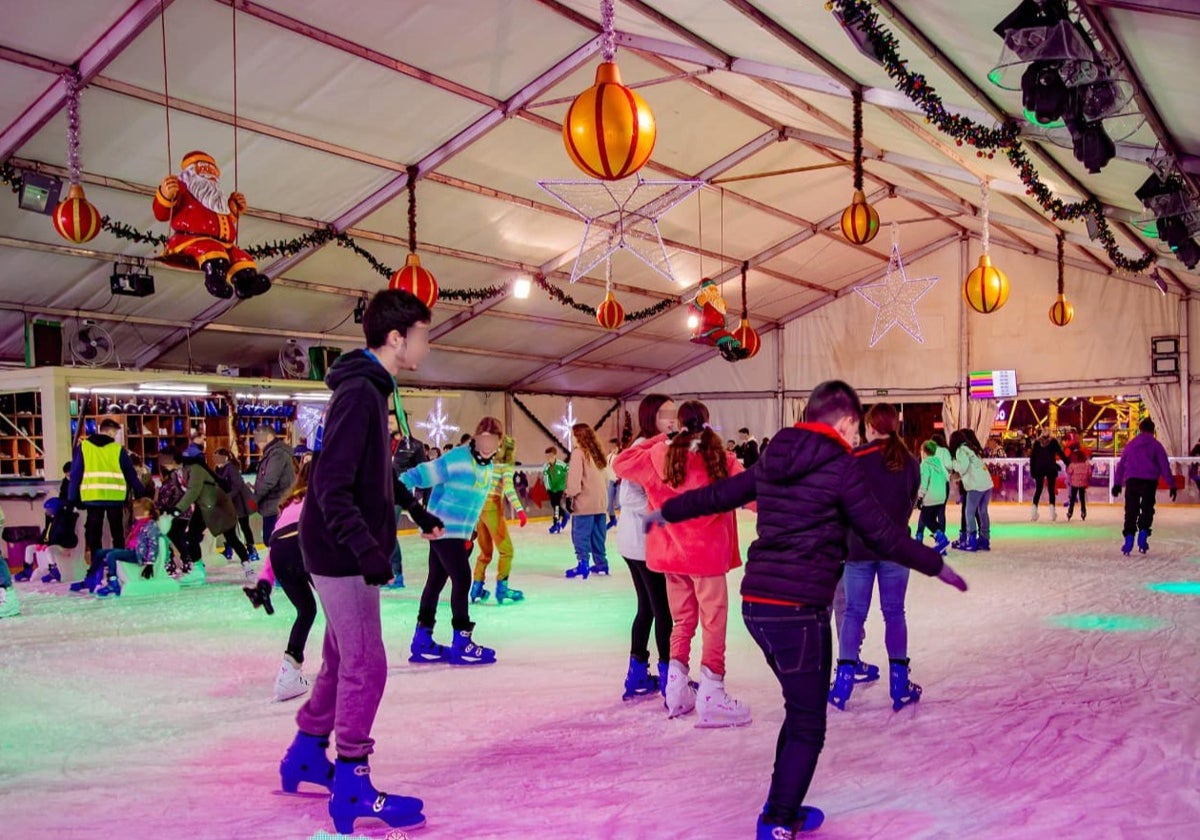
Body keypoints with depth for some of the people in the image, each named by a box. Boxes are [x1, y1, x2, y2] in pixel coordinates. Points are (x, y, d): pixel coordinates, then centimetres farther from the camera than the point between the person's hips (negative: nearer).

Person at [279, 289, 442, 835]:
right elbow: (332, 484, -27)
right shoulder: (358, 393, -20)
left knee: (342, 659, 19)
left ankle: (305, 759, 35)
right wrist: (365, 547, -34)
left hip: (345, 551, 10)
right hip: (341, 552, -10)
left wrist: (417, 512, 35)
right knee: (365, 666, -5)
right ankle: (352, 790, 6)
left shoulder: (371, 390, 12)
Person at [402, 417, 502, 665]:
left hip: (460, 533, 9)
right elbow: (422, 474, -22)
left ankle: (422, 641, 23)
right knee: (462, 580, -8)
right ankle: (461, 643, 1)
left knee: (436, 581, 14)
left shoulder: (489, 467, 9)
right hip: (443, 530, -9)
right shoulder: (456, 459, -17)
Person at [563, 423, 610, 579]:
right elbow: (603, 476, 14)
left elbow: (575, 476, -16)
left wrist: (571, 494, -9)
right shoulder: (596, 453, 13)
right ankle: (601, 563, 19)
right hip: (599, 501, 8)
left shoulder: (578, 452, -9)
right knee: (597, 535, 14)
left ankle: (582, 564, -12)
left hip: (584, 501, -7)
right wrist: (600, 493, 16)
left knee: (580, 535, -5)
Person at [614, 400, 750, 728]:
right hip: (707, 554, -4)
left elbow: (622, 463, 14)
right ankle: (710, 696, 1)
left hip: (671, 553, 5)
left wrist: (656, 440, 17)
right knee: (714, 622, 3)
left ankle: (676, 691, 20)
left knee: (682, 621, 18)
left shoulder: (658, 456, 0)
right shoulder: (721, 460, -10)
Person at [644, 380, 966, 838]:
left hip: (756, 603, 7)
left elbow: (717, 494, 21)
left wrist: (667, 511, 37)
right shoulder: (841, 466, -7)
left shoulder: (773, 460, 12)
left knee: (801, 710, 23)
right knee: (807, 727, 5)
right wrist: (936, 564, 9)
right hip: (799, 609, -7)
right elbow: (883, 535, -5)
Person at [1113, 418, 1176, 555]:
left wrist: (1117, 483, 18)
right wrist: (1172, 485, 4)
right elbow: (1165, 467, 2)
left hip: (1131, 481, 2)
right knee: (1147, 509, 7)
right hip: (1149, 482, -2)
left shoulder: (1130, 444, 14)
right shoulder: (1156, 446, 5)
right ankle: (1143, 532, -9)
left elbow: (1121, 464, 14)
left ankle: (1129, 536, -2)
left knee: (1131, 511, 6)